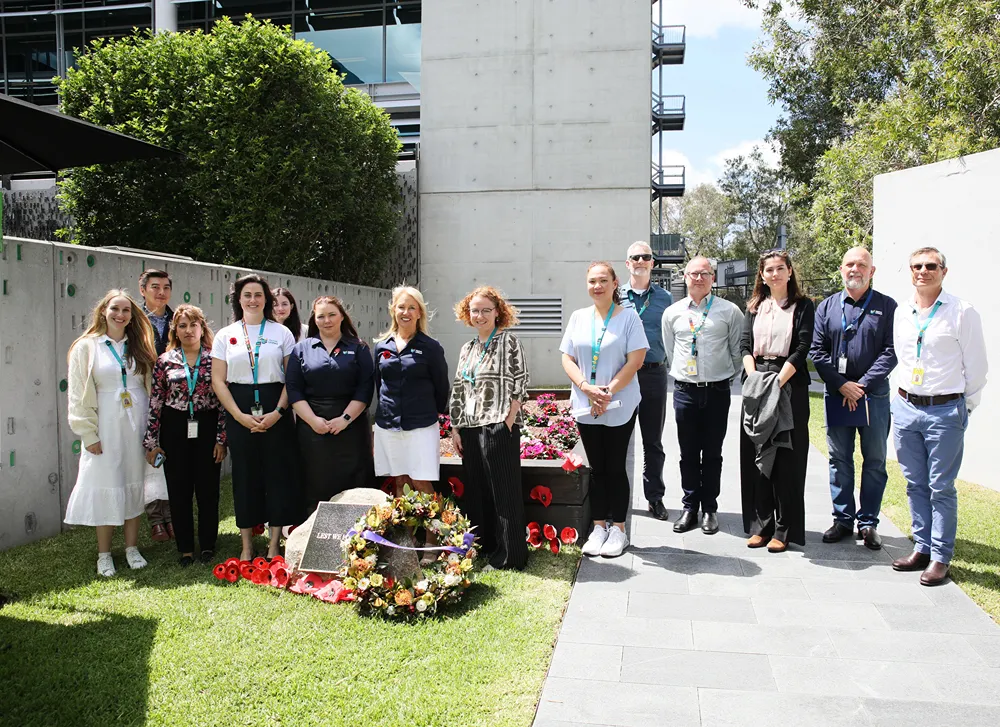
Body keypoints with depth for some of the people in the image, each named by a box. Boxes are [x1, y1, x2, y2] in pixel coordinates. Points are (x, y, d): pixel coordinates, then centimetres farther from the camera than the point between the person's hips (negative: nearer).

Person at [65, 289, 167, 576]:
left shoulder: (139, 347, 8)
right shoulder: (86, 347, -2)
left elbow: (150, 386, 8)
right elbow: (79, 395, -4)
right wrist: (89, 433, -10)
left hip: (137, 425, 3)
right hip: (106, 426, -3)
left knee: (135, 485, 8)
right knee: (106, 488, 1)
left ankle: (132, 548, 20)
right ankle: (104, 554, 14)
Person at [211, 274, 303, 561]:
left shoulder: (281, 333, 5)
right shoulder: (225, 335, 8)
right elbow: (218, 381, 3)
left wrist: (278, 412, -11)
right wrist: (240, 416, -8)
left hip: (275, 413, -1)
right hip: (240, 414, 1)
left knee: (278, 473, -1)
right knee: (245, 475, 5)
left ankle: (275, 544, 10)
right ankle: (247, 546, 15)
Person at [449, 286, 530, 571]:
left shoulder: (509, 342, -4)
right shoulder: (467, 349, 15)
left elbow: (520, 385, -9)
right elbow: (458, 391, 16)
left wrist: (507, 423, -16)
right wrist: (455, 428, 9)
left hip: (499, 428, -7)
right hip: (470, 429, 7)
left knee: (504, 491, -1)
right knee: (476, 489, 12)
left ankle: (510, 555, 8)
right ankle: (483, 546, 26)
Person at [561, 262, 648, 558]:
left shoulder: (628, 317, -3)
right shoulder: (578, 317, 8)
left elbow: (636, 360, -9)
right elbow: (567, 359, 5)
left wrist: (608, 392, -15)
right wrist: (587, 388, -12)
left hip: (620, 407, -3)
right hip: (586, 407, 3)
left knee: (615, 468, 4)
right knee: (597, 469, 10)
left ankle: (618, 529, 15)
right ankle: (599, 527, 20)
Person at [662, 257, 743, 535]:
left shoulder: (730, 311, -1)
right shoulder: (672, 313, 5)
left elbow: (738, 350, 7)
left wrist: (729, 377, 10)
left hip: (717, 391, -1)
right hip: (685, 391, 1)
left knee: (712, 454, 8)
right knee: (688, 454, 8)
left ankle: (710, 508, 20)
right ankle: (689, 507, 19)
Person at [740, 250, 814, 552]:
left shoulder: (803, 306, 3)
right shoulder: (755, 306, 14)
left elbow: (801, 349, -6)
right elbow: (745, 344, 4)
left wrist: (777, 382, -17)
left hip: (789, 385, -4)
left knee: (786, 458, -2)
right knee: (755, 456, 4)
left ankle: (784, 530, 5)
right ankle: (761, 525, 13)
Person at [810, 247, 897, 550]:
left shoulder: (887, 306, 2)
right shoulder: (827, 307, 7)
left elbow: (891, 351, -6)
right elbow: (817, 351, 2)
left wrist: (863, 385, -14)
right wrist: (842, 385, -9)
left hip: (873, 395, -1)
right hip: (836, 394, 2)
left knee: (874, 461, 4)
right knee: (839, 460, 8)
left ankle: (868, 523, 15)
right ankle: (843, 519, 18)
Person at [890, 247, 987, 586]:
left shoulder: (962, 312, -8)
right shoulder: (901, 312, 7)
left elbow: (976, 366, -3)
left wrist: (966, 405, 2)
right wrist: (907, 395, 16)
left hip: (945, 410, -5)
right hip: (905, 406, 5)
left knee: (941, 487, 1)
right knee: (915, 484, 12)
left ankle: (940, 558, 10)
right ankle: (921, 548, 24)